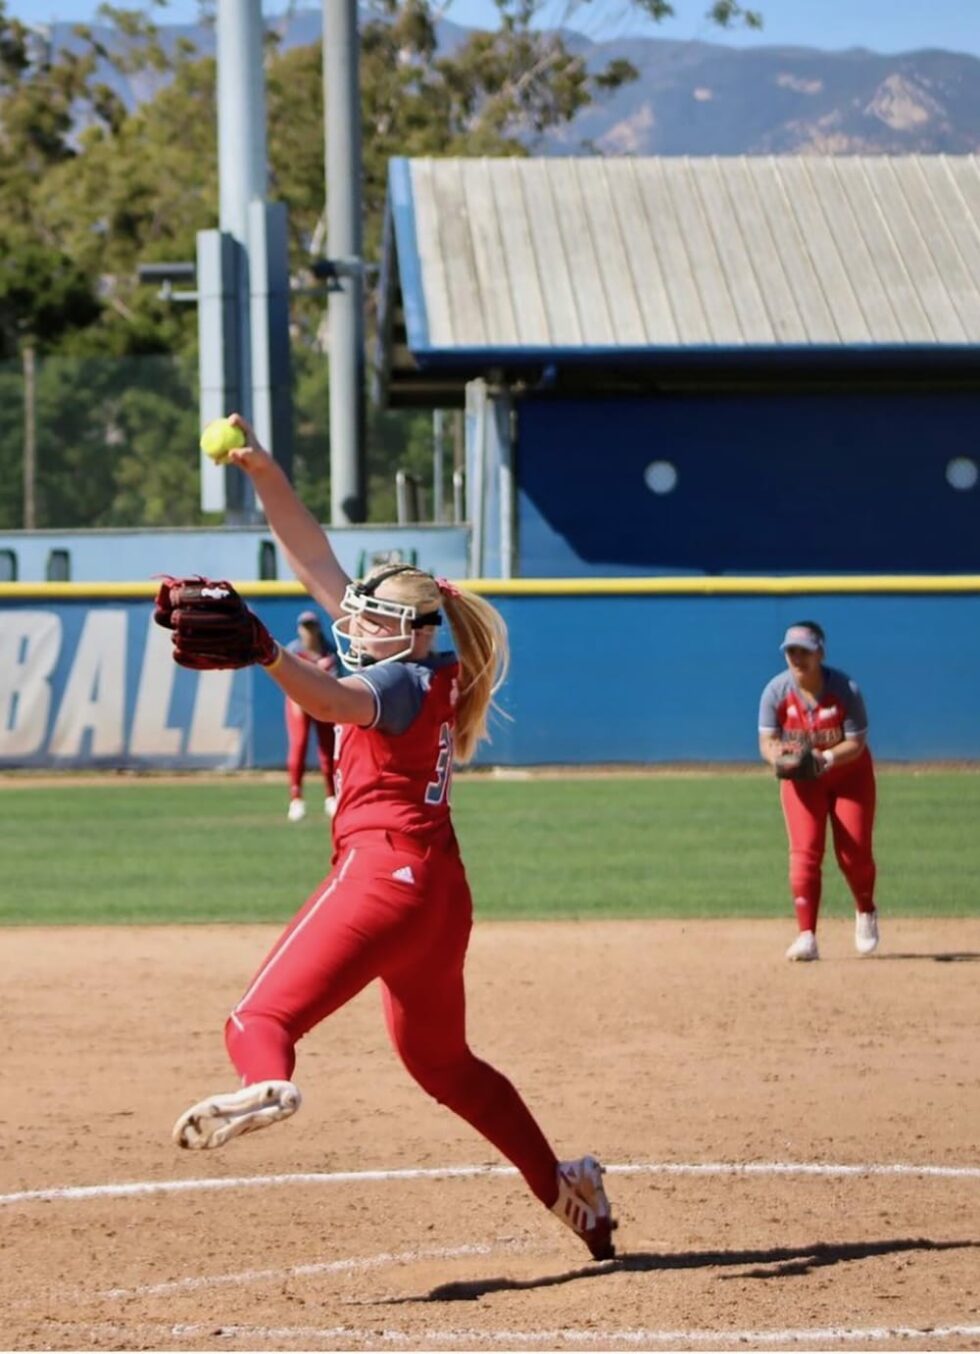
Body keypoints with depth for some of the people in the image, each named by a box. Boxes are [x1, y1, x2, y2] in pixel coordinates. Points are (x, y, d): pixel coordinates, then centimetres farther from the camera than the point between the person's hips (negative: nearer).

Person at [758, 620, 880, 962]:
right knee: (804, 852, -12)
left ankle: (866, 913, 29)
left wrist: (826, 758, -39)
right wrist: (777, 756, -38)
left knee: (854, 852, -2)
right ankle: (806, 936, -14)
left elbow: (856, 743, -21)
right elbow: (767, 741, -14)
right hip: (801, 777, 1)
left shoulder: (845, 690, -24)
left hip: (849, 773, -1)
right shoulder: (776, 691, -18)